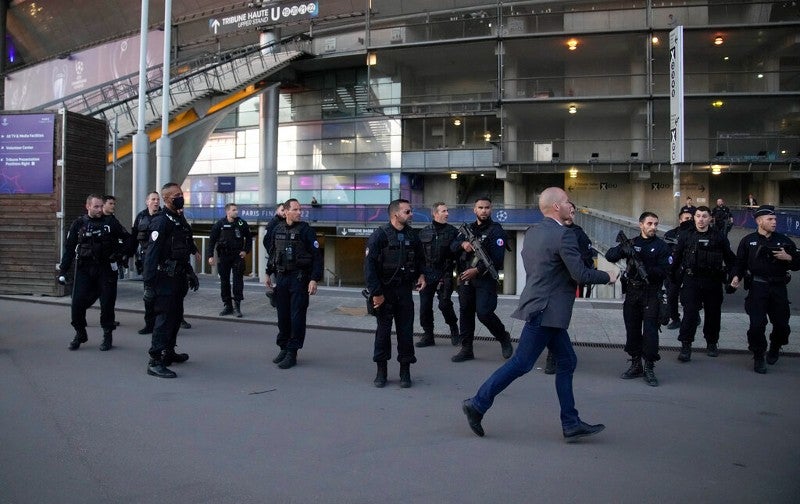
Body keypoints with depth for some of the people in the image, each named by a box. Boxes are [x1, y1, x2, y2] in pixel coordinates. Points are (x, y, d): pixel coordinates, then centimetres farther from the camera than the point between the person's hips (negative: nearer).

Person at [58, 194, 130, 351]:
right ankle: (80, 334, 18)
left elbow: (127, 238, 12)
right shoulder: (79, 224, 4)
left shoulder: (110, 222, 2)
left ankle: (108, 336, 16)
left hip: (106, 269, -1)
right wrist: (63, 271, 3)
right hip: (84, 269, 1)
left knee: (107, 303, 3)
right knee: (77, 303, -2)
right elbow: (69, 248, 6)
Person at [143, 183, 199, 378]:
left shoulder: (180, 220, 14)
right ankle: (155, 362, -5)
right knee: (164, 318, -9)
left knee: (176, 316, 17)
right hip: (165, 280, -9)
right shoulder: (161, 222, -14)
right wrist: (148, 284, -23)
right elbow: (151, 254, -19)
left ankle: (169, 352, 31)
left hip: (178, 278, 9)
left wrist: (190, 274, 22)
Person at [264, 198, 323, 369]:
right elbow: (272, 253, 20)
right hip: (281, 278, 5)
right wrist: (269, 273, 19)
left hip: (299, 279, -5)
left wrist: (314, 279, -16)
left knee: (297, 317, -2)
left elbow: (317, 256, -10)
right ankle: (284, 347, 25)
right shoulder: (277, 230, 8)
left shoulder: (306, 230, -7)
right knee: (283, 315, 11)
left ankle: (292, 353, 4)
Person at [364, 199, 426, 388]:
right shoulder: (380, 235, -10)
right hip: (384, 291, -3)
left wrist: (421, 275, 3)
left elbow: (420, 259, 21)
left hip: (404, 291, 4)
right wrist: (376, 292, -14)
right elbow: (369, 265, -12)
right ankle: (381, 371, 17)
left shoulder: (412, 235, 5)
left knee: (406, 330, 5)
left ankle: (405, 371, 16)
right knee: (383, 330, 5)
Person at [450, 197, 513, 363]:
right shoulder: (468, 228, 15)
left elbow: (496, 257, -15)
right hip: (465, 277, 6)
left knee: (484, 313, -14)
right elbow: (452, 246, 8)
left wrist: (477, 271, -21)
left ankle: (504, 338, 12)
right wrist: (463, 244, -15)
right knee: (465, 312, 8)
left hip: (485, 278, -6)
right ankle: (466, 349, 18)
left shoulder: (496, 230, -5)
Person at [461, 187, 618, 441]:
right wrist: (607, 277, -1)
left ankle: (571, 424, 18)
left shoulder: (532, 232, 10)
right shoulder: (564, 234, -17)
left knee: (567, 361, 13)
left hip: (538, 304, 10)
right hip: (547, 310, -10)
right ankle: (478, 404, 6)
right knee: (522, 363, -2)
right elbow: (580, 274, -18)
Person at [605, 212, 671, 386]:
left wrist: (647, 271, -24)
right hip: (632, 293, 4)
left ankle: (649, 368, -1)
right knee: (632, 329, 8)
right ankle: (636, 365, 19)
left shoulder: (662, 246, 3)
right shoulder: (632, 243, 12)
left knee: (650, 331, -9)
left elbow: (664, 270, -8)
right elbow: (610, 255, 0)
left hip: (651, 295, -4)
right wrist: (623, 249, -19)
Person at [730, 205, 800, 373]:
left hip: (778, 288, 2)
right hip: (757, 288, -2)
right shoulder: (748, 241, 3)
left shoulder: (784, 240, 8)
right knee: (757, 324, -7)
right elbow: (740, 263, 5)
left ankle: (774, 349, 36)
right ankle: (758, 358, 10)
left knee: (782, 324, 6)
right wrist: (737, 276, -12)